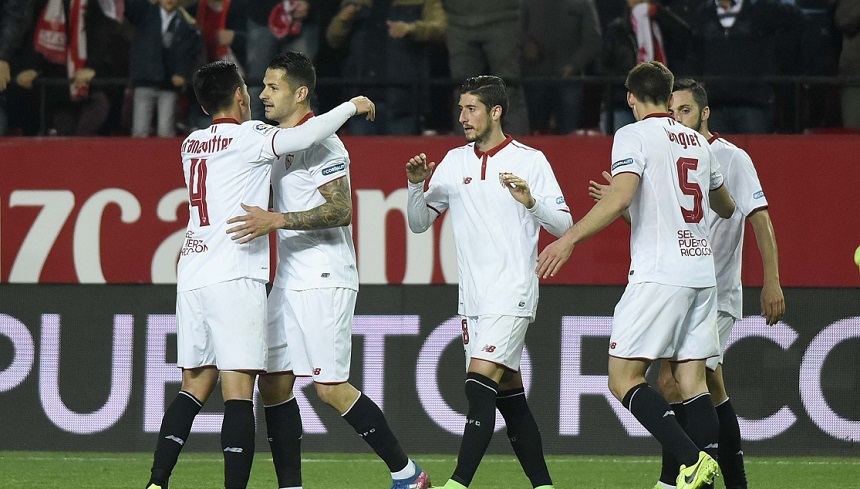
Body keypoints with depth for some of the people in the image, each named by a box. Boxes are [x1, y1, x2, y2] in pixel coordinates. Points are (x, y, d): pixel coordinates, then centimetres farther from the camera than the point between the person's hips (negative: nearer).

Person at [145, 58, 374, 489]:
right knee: (238, 389, -9)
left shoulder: (192, 144, 15)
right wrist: (353, 107, -6)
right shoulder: (248, 138, -6)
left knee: (195, 385, 13)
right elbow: (304, 136, -19)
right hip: (234, 276, -7)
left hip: (192, 272, 7)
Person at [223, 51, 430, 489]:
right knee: (273, 382, 4)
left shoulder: (319, 141, -13)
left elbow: (340, 210, -23)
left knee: (330, 388, -11)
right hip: (288, 280, 9)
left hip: (324, 280, -9)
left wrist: (277, 220, -29)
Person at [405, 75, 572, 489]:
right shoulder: (454, 162, 12)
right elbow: (418, 222, 15)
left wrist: (531, 202, -21)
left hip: (513, 291, -6)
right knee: (508, 393, 7)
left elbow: (563, 224, -3)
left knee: (480, 383, -17)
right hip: (472, 296, 6)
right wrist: (416, 185, -3)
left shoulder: (530, 160, -2)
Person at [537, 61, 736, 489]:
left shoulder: (634, 135, -3)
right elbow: (725, 207, 32)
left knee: (623, 378, -6)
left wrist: (570, 238, -14)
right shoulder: (698, 143, 17)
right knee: (692, 380, 6)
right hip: (702, 271, 7)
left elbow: (620, 198, -19)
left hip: (658, 273, -7)